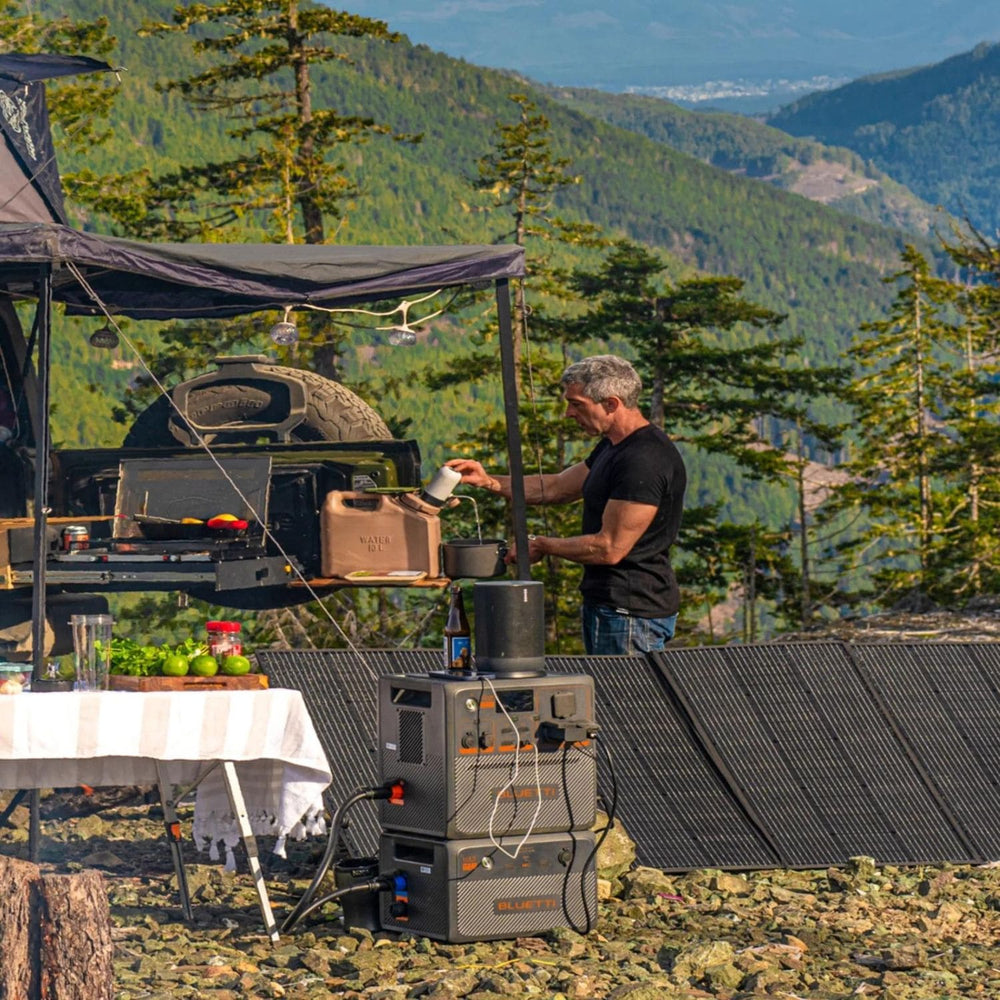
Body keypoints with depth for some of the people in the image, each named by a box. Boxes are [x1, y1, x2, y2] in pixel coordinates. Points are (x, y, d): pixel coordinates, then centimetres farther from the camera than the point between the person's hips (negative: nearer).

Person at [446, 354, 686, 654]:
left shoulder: (645, 462, -20)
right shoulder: (613, 447, 15)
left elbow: (610, 548, -21)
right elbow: (556, 487, 23)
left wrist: (542, 545, -8)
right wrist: (489, 481, 12)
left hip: (630, 614, -11)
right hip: (607, 605, 11)